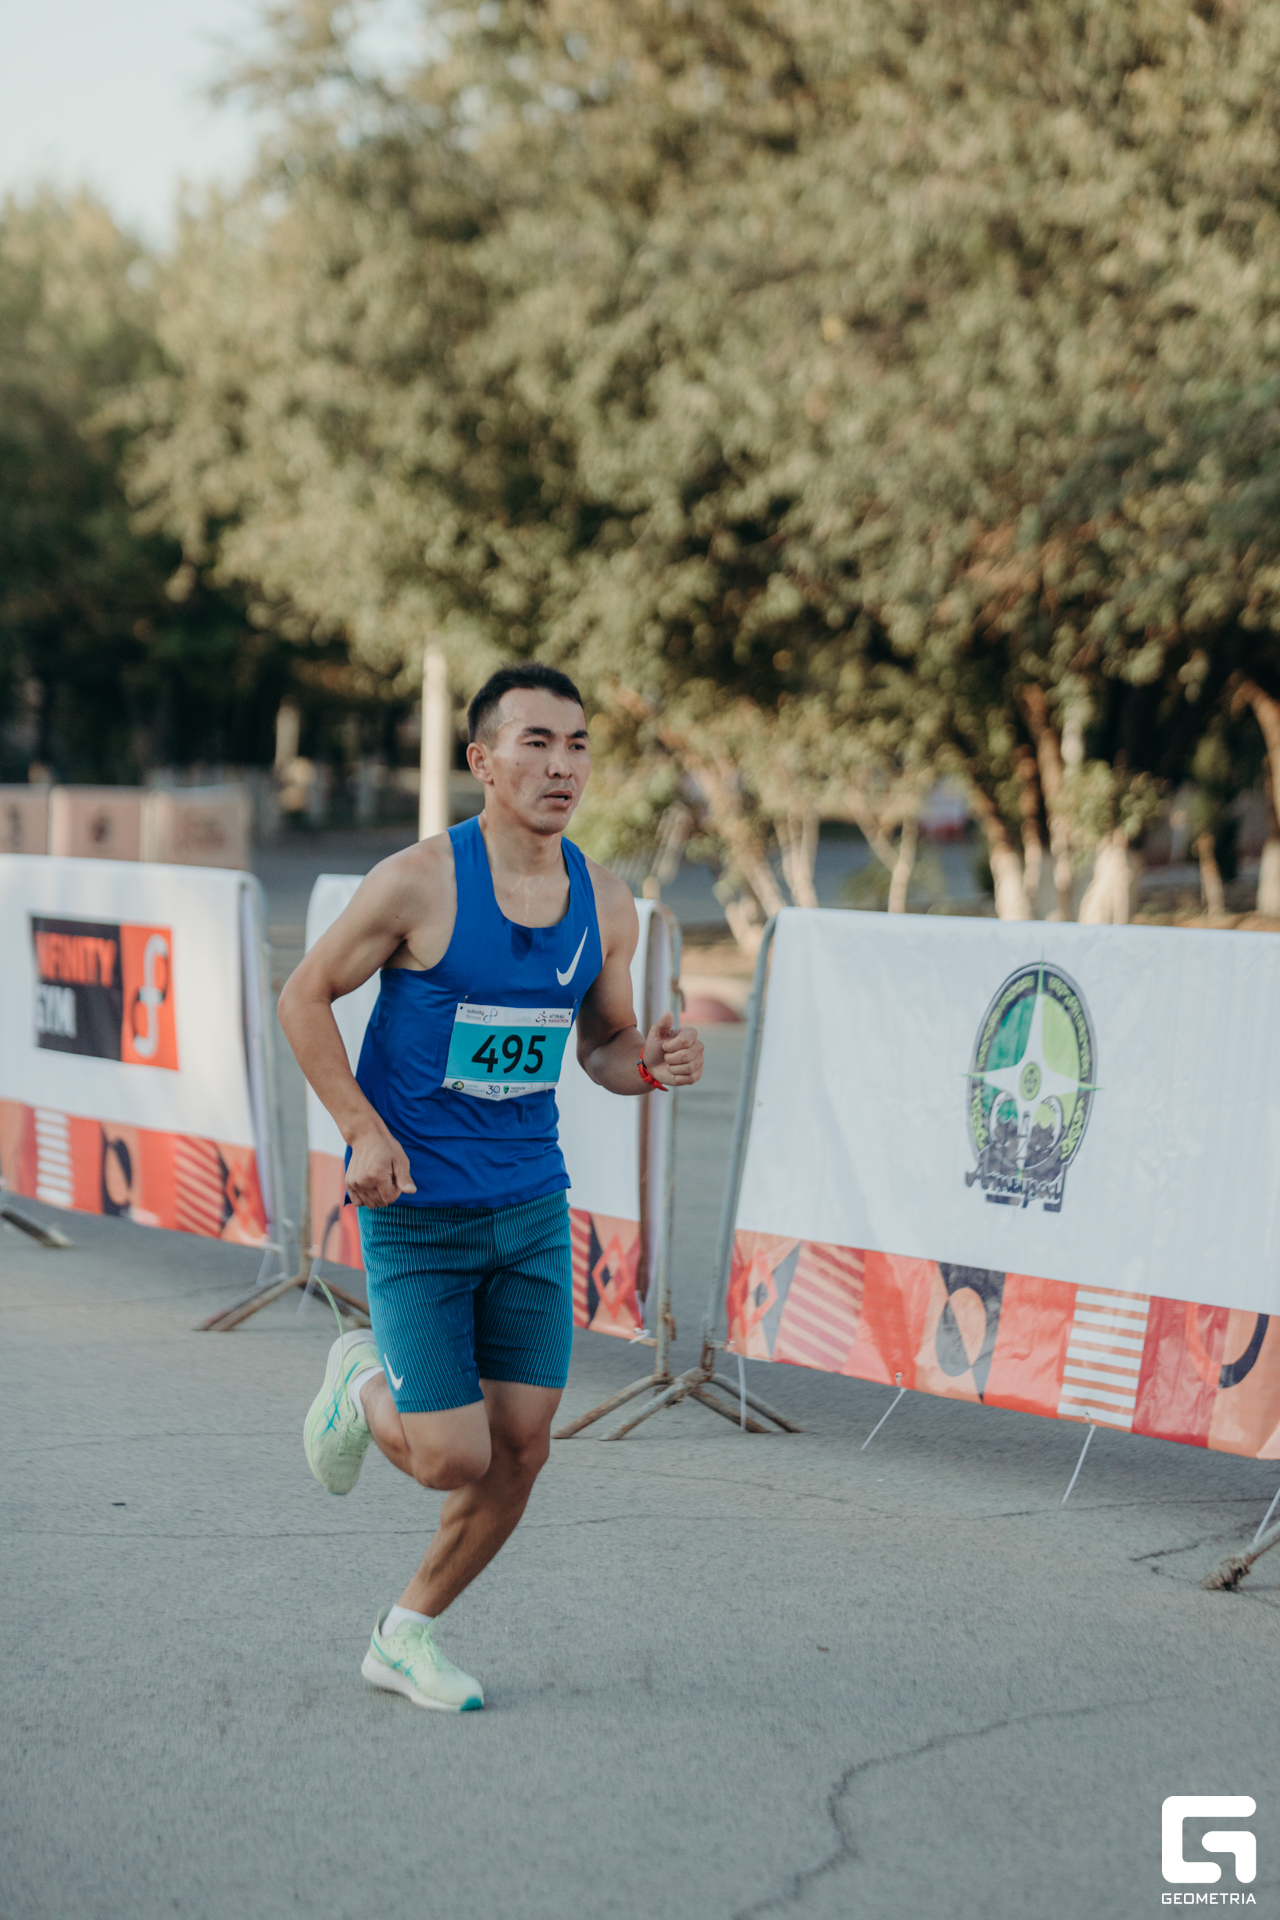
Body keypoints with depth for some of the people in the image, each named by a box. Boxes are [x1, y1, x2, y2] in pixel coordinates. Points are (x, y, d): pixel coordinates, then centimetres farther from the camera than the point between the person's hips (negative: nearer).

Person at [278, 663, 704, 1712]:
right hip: (418, 1210, -5)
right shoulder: (419, 882, -15)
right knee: (454, 1459, -7)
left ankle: (408, 1634, 26)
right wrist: (364, 1130, -14)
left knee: (522, 1448, 5)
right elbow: (304, 997, -4)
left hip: (533, 1209, 5)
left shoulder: (605, 902, 1)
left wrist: (651, 1062, -10)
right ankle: (363, 1386, 27)